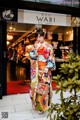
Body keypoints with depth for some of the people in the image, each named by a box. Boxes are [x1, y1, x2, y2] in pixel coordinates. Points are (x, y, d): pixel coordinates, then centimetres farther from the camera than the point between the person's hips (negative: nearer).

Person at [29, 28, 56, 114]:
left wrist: (48, 67, -15)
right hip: (36, 69, 4)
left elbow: (51, 58, -5)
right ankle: (37, 104, 26)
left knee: (44, 86, 0)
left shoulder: (48, 46, -3)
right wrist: (36, 49, -13)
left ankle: (42, 105, 15)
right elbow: (31, 56, 3)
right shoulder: (35, 45, 8)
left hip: (44, 69, -3)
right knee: (36, 86, 9)